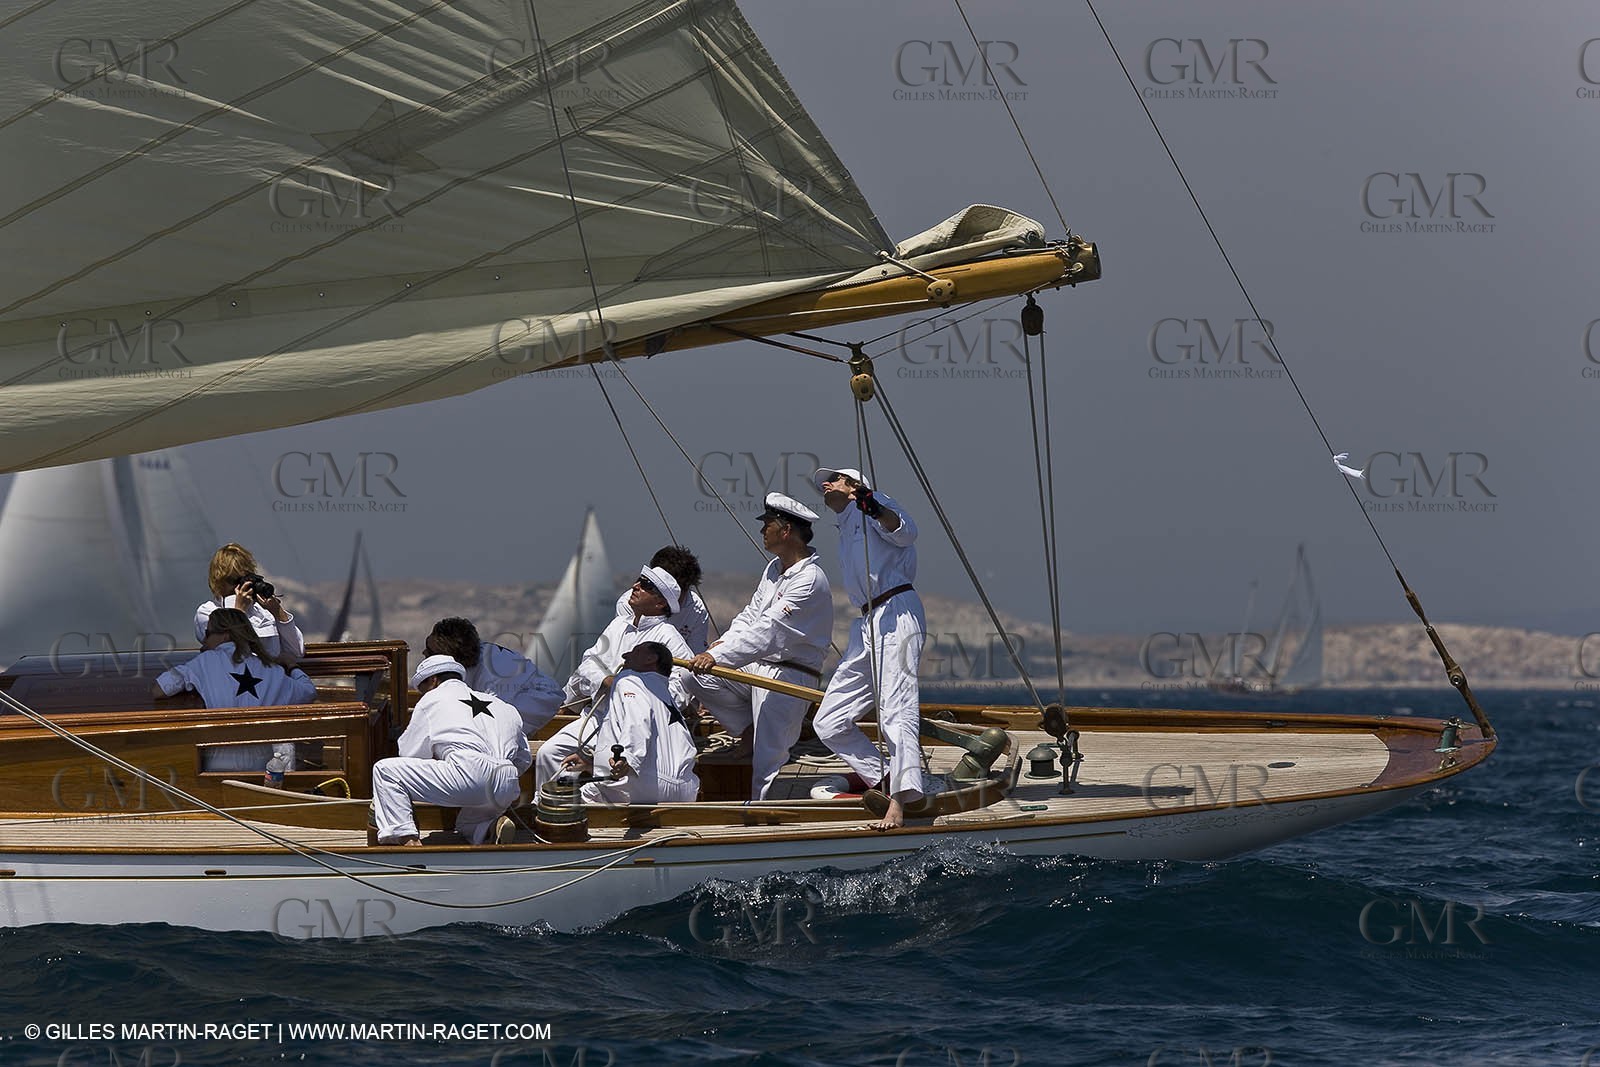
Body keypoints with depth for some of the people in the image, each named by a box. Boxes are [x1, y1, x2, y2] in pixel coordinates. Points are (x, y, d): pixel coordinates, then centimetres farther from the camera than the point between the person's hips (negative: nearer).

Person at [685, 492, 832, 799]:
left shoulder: (810, 581, -20)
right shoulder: (775, 568, 13)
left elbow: (769, 632, -27)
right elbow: (750, 615, 19)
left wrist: (719, 656, -33)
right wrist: (722, 643, 0)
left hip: (789, 676, -10)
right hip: (755, 667, 10)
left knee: (768, 760, -12)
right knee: (693, 676, 0)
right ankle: (752, 731, 7)